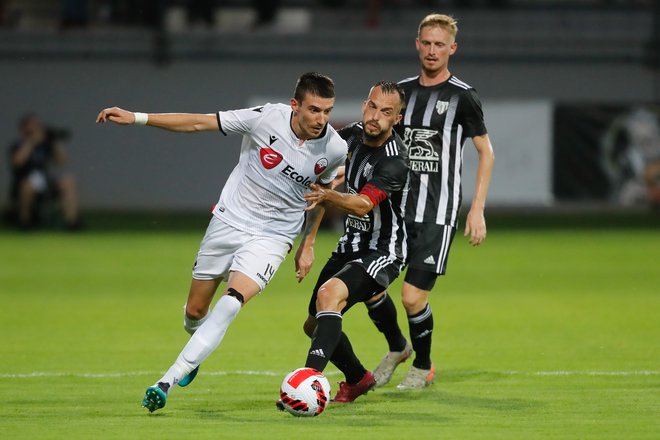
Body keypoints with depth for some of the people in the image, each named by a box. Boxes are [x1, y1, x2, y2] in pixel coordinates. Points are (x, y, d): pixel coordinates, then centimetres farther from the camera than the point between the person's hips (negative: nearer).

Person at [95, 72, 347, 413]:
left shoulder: (334, 149, -10)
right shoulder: (267, 118, -17)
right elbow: (199, 123, -10)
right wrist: (135, 118, -13)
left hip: (273, 235, -1)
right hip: (229, 220, 1)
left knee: (231, 303, -24)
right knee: (195, 311, 11)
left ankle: (168, 380, -23)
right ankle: (196, 354, 47)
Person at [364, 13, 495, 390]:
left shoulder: (463, 97, -5)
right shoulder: (403, 91, 10)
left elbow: (486, 151, 0)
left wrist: (478, 210, -5)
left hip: (438, 214, -5)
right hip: (398, 207, 5)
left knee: (413, 298, -10)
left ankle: (424, 367, 17)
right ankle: (397, 348, 28)